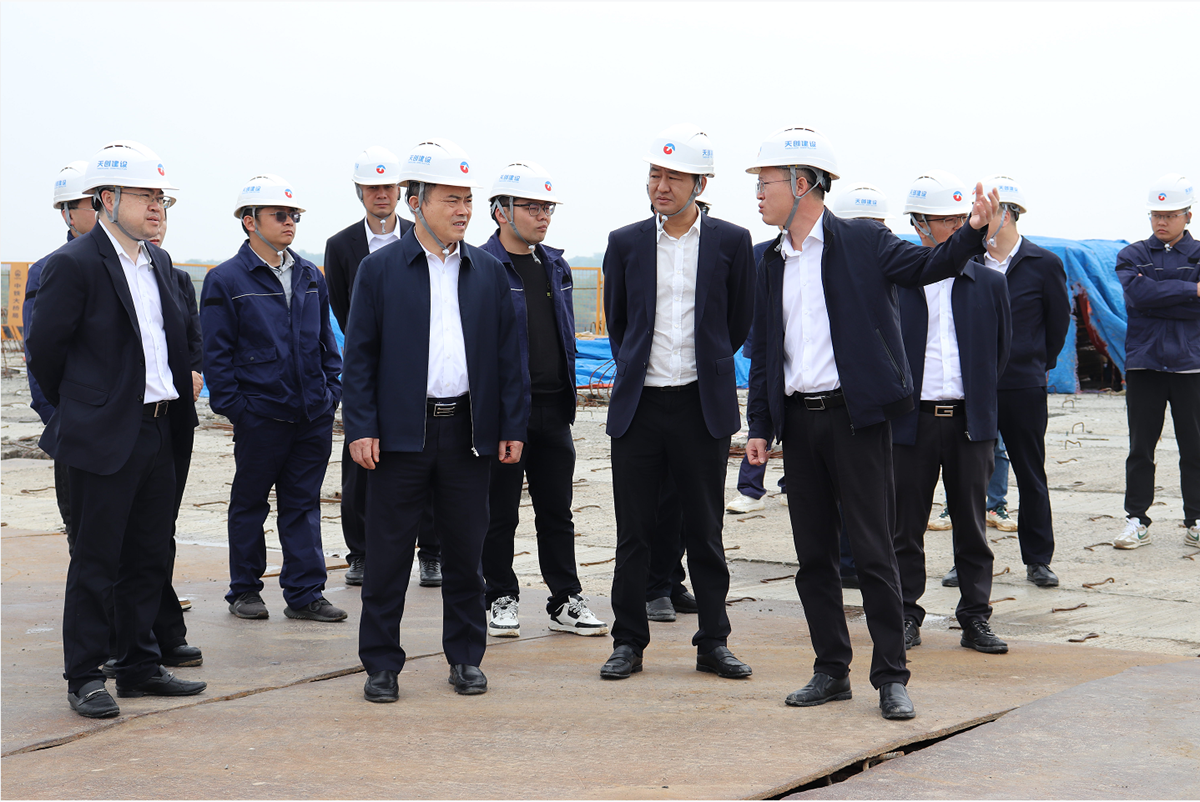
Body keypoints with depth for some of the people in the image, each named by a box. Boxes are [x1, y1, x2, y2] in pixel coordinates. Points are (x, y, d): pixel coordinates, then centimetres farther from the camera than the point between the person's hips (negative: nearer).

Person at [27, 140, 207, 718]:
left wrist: (177, 393, 14)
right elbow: (44, 350, -8)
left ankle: (139, 665, 25)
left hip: (157, 431, 7)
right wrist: (81, 408, 2)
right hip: (104, 437, -7)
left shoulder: (159, 262, 11)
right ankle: (83, 677, 10)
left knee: (150, 557, 13)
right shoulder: (74, 264, -12)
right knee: (95, 562, 0)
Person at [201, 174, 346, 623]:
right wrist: (231, 404, -10)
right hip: (260, 413, -5)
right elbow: (215, 352, -5)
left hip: (313, 415, 5)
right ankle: (245, 591, 19)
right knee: (250, 503, 8)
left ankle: (305, 594, 13)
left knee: (304, 503, 8)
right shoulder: (225, 280, -4)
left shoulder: (310, 277, 12)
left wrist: (332, 388, 9)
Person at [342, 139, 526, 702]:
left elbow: (508, 356, 10)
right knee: (388, 555, 2)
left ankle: (466, 658, 21)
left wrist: (512, 427, 3)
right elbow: (359, 355, -1)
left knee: (466, 552, 8)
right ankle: (382, 664, 12)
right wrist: (360, 428, -8)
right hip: (401, 433, -2)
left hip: (468, 432, 2)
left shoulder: (489, 272, 9)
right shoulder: (379, 270, 1)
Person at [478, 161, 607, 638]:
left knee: (556, 510, 10)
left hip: (552, 407, 6)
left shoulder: (556, 266, 13)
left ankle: (566, 602, 16)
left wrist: (567, 394, 15)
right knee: (500, 513, 4)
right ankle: (501, 600, 16)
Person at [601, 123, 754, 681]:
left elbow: (738, 324, 10)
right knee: (633, 533, 4)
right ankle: (628, 643, 14)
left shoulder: (731, 242, 1)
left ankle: (714, 643, 15)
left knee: (705, 534, 6)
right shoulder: (625, 243, 5)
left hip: (702, 405, -1)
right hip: (638, 405, 1)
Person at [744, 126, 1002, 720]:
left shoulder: (864, 243, -2)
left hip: (854, 415, -5)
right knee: (813, 555, 9)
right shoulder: (772, 262, 13)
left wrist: (974, 231, -31)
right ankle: (832, 671, 19)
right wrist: (760, 425, 10)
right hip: (797, 420, 5)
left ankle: (891, 677, 6)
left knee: (874, 553, -2)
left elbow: (929, 266, -13)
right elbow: (764, 351, 15)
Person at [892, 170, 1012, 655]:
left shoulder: (989, 284, 6)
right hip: (912, 418, -1)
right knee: (906, 528, 4)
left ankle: (975, 619, 14)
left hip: (969, 420, 2)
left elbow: (1000, 351, 14)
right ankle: (906, 618, 15)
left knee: (972, 527, 6)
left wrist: (980, 402, 12)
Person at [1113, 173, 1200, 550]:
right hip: (1143, 363, 1)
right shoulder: (1132, 256, 9)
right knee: (1141, 447, 3)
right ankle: (1137, 520, 10)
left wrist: (1157, 299, -11)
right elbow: (1140, 292, -12)